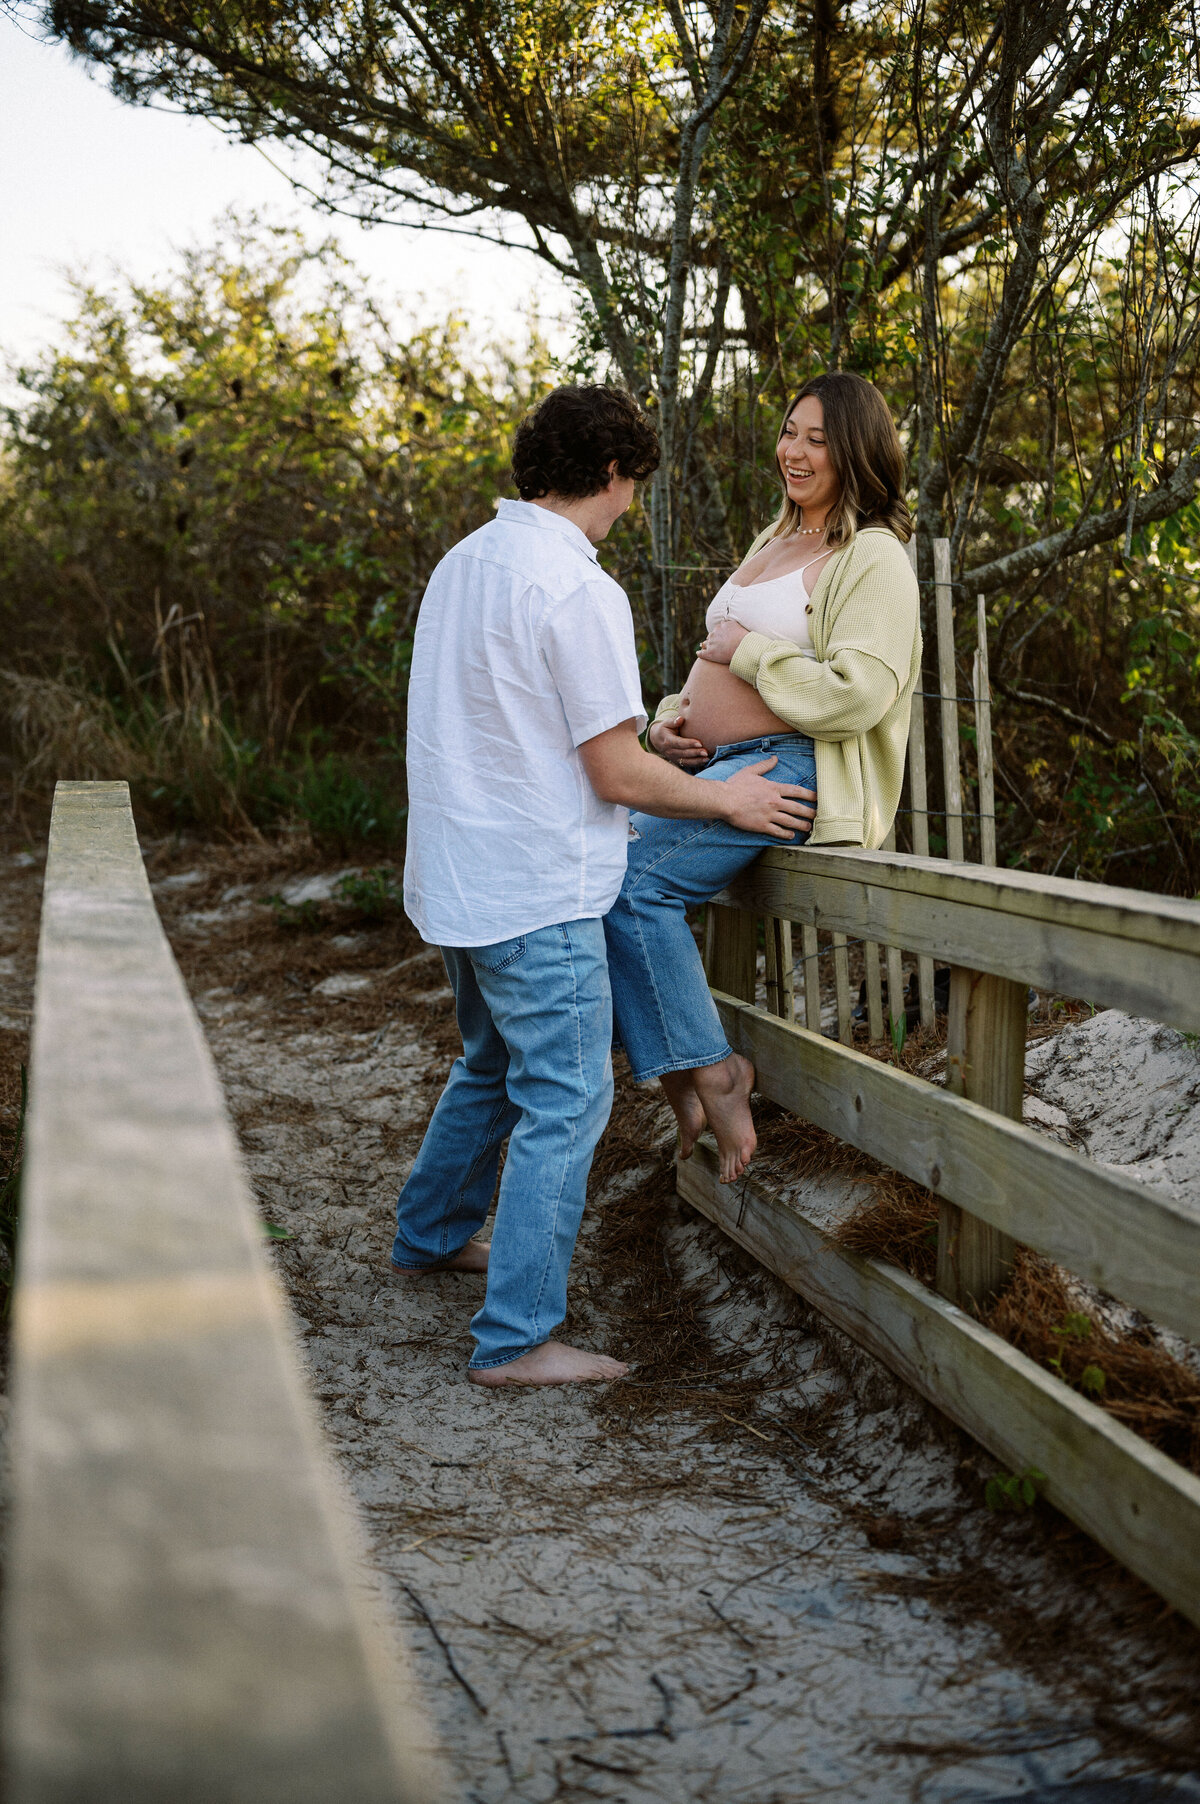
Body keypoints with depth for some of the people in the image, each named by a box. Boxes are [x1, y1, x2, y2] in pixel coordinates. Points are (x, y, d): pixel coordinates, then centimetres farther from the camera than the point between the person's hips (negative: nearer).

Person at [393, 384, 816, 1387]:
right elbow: (618, 775, -17)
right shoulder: (579, 591, -18)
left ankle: (432, 1237, 42)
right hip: (537, 893, -9)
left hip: (459, 882, 9)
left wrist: (639, 743, 27)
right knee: (564, 1103, -2)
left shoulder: (463, 562, 9)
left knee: (493, 1067, 26)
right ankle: (516, 1338, 1)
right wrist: (729, 802, -2)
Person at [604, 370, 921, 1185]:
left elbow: (856, 696, -18)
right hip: (713, 768, 9)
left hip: (794, 768, -9)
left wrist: (746, 649, -10)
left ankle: (710, 1068, -13)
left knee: (633, 877, -26)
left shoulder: (873, 559, -4)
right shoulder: (774, 543, 24)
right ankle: (681, 1081, -6)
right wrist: (672, 720, 9)